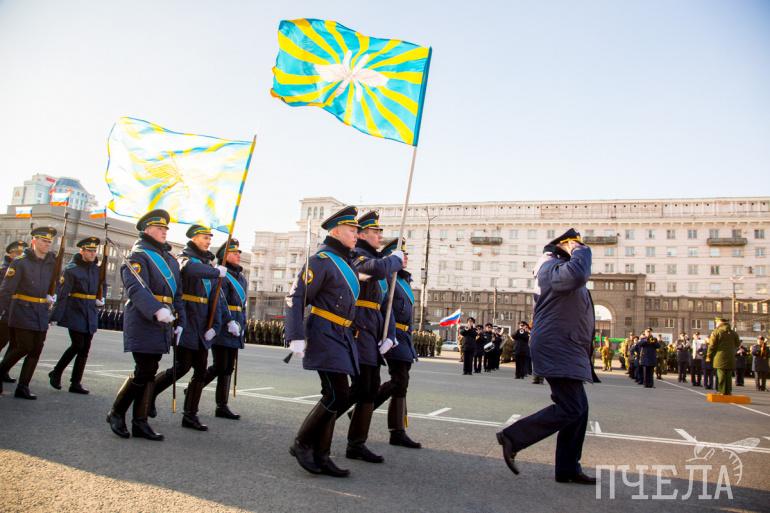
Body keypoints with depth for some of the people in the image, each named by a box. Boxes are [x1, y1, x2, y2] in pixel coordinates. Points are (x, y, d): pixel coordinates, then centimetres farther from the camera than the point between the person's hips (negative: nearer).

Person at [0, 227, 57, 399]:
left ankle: (23, 387, 11)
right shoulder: (20, 262, -8)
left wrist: (51, 296, 6)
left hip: (41, 314, 5)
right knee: (24, 347, -8)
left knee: (36, 351, 3)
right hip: (22, 311, -5)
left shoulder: (51, 262, 6)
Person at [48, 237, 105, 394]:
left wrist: (101, 299, 12)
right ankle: (56, 373, 12)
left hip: (91, 314, 6)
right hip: (75, 312, -5)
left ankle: (76, 383, 11)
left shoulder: (97, 269, 9)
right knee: (77, 345, -11)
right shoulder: (71, 269, -8)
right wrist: (56, 316, -19)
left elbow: (103, 285, 29)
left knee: (85, 349, 4)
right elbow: (62, 293, -14)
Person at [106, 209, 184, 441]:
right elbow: (137, 289, -23)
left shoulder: (170, 259, 18)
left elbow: (177, 294, 20)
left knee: (150, 372, 10)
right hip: (143, 324, -8)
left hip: (162, 325, 8)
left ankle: (140, 423, 17)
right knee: (143, 372, -6)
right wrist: (156, 310, -37)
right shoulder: (138, 255, -6)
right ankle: (116, 413, 15)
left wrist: (179, 322, 13)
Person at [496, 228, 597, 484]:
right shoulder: (553, 266, -12)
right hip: (558, 350, -11)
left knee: (578, 408, 11)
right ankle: (512, 437, -5)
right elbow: (577, 275, -34)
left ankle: (568, 468, 18)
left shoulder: (560, 269, 23)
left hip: (566, 351, 11)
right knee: (571, 409, -13)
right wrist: (581, 251, -19)